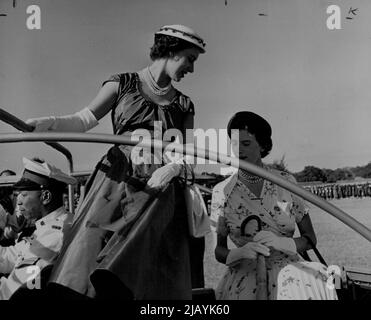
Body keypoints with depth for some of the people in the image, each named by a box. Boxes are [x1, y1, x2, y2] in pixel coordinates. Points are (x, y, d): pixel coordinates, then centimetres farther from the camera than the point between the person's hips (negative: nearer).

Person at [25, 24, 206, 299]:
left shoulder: (183, 105, 21)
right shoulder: (123, 84, 14)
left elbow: (188, 158, 14)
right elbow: (83, 121, 6)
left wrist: (172, 168, -8)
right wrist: (50, 123, -13)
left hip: (158, 186, 2)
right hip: (117, 176, -1)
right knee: (92, 241, -22)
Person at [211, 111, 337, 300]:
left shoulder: (286, 182, 5)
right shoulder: (222, 191, 3)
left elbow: (310, 239, 7)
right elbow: (219, 250, 5)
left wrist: (281, 243, -13)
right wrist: (240, 252, -17)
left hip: (288, 271, 1)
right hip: (246, 276, -1)